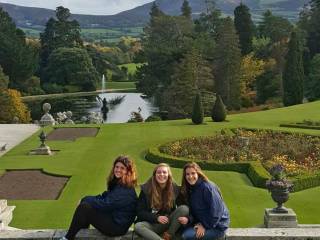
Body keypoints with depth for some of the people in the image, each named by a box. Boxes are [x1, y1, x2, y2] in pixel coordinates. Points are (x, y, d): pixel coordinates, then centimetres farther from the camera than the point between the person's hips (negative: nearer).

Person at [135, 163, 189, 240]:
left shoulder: (175, 189, 0)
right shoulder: (146, 189, -5)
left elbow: (183, 208, 3)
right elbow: (140, 212, -6)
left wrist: (186, 218, -20)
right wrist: (156, 217, -20)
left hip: (168, 224, 1)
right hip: (152, 223, -1)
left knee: (184, 208, -21)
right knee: (137, 226, -32)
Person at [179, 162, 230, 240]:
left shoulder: (207, 187, -20)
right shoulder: (190, 189, 6)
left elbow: (216, 211, -21)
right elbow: (194, 211, 5)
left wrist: (205, 226, -17)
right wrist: (188, 219, -16)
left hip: (217, 226, -8)